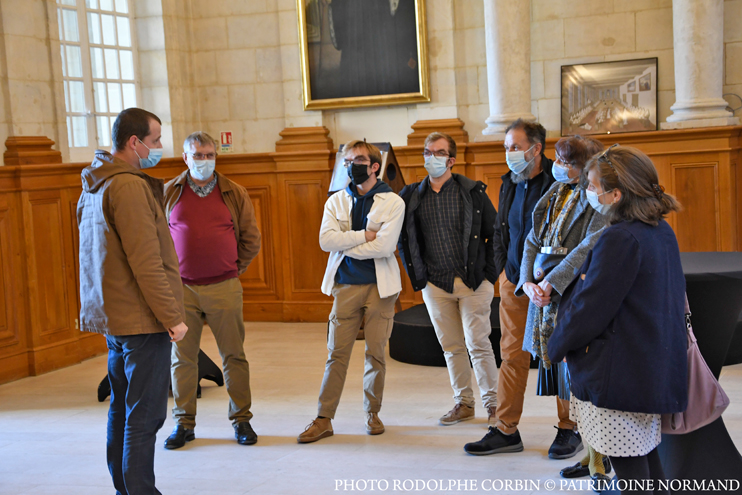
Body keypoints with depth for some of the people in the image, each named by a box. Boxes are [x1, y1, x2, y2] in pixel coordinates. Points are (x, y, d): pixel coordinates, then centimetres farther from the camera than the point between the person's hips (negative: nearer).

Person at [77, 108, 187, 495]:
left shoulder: (93, 188, 15)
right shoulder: (128, 186, -16)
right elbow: (146, 262, -21)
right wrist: (172, 317, -17)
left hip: (111, 317, 10)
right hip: (141, 319, -10)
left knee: (122, 410, 15)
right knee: (145, 415, -6)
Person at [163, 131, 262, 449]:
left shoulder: (234, 194, 4)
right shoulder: (169, 193, 5)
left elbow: (251, 239, 11)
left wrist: (234, 268, 8)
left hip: (224, 288, 0)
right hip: (181, 289, 1)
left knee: (234, 355, 4)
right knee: (182, 357, 6)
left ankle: (241, 419, 16)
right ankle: (184, 423, 17)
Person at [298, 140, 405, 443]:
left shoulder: (393, 202, -2)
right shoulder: (336, 202, 8)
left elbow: (384, 246, -15)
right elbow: (325, 240, -7)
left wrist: (345, 244, -9)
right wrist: (364, 236, -14)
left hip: (379, 286, -2)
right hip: (346, 285, 2)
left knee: (375, 353, 5)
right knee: (337, 353, 0)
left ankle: (373, 413, 20)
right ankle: (324, 420, 4)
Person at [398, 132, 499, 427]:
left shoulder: (473, 192, -2)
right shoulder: (412, 197, 5)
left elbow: (496, 233, 2)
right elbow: (403, 239, 15)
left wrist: (490, 271, -4)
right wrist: (417, 274, 8)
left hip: (473, 282, -3)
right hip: (435, 284, 3)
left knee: (478, 343, -3)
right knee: (451, 346, 10)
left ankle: (492, 403, 10)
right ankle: (463, 403, 21)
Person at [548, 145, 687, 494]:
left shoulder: (619, 239, -21)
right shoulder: (662, 232, 8)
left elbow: (589, 310, -19)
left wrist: (557, 347, -1)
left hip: (621, 373, -9)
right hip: (657, 369, 9)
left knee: (628, 466, 0)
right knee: (646, 457, 19)